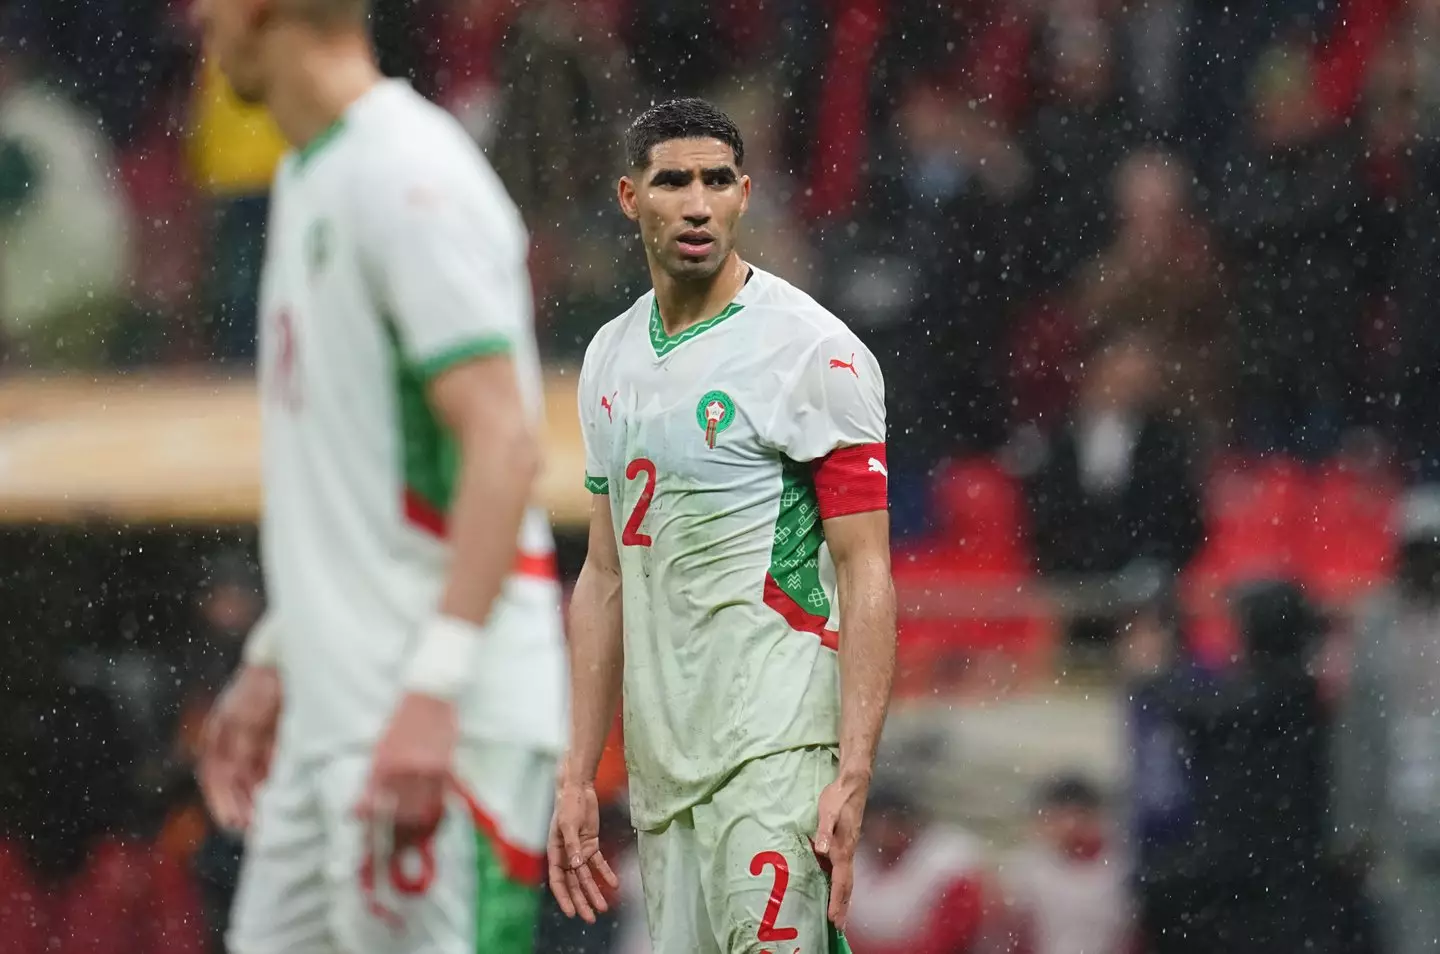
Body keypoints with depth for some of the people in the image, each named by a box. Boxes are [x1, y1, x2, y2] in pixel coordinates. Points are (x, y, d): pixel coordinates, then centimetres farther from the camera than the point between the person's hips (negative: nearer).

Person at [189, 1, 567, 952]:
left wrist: (432, 689, -29)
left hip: (446, 728, -10)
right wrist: (275, 659, 25)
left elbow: (501, 443, -22)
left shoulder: (410, 176, -15)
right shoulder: (308, 179, 16)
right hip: (329, 719, 10)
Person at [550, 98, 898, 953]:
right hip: (661, 759, 7)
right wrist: (578, 778, 16)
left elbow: (867, 573, -10)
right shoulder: (610, 360, 15)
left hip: (777, 749, -7)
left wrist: (853, 775, -19)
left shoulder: (813, 351, -7)